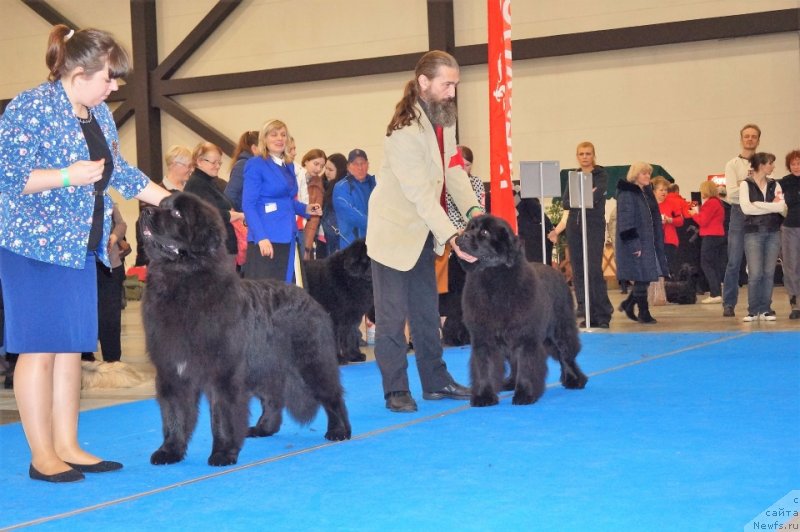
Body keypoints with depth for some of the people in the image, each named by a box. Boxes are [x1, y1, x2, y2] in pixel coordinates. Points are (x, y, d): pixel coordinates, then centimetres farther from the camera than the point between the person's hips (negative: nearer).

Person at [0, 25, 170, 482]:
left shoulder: (100, 114, 11)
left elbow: (121, 171, 19)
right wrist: (69, 176, -24)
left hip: (80, 248, 8)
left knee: (71, 348, 8)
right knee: (40, 348, -4)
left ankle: (67, 447, 14)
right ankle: (42, 455, 2)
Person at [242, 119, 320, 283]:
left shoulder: (288, 167, 17)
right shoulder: (256, 164, -5)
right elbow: (248, 205, -11)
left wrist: (305, 208, 7)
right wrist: (261, 237, -21)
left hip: (287, 238, 7)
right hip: (265, 239, -7)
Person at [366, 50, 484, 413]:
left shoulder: (444, 118, 0)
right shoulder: (404, 129, -25)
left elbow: (453, 169, 0)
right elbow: (420, 193, -28)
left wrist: (472, 209, -15)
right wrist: (451, 237, -31)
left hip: (423, 232, 8)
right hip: (395, 230, -8)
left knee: (427, 312, 14)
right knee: (392, 315, -2)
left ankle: (436, 381, 22)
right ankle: (396, 391, 6)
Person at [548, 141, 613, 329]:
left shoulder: (601, 175, 2)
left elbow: (595, 197, -13)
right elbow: (565, 203, 6)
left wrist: (575, 200, -6)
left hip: (594, 225, -5)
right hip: (574, 226, 5)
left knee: (594, 269, -12)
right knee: (578, 270, 2)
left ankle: (603, 315, -8)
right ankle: (587, 314, 6)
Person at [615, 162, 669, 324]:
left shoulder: (647, 193, 15)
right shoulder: (627, 194, -11)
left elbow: (655, 219, 19)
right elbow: (625, 221, -16)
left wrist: (658, 243, 15)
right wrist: (634, 244, -21)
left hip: (650, 242, 8)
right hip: (636, 243, -8)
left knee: (647, 277, 7)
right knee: (642, 278, -5)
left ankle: (629, 304, 23)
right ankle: (643, 313, 5)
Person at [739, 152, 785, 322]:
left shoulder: (775, 185, 10)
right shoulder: (746, 184, 0)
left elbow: (781, 206, -4)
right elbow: (746, 208, -14)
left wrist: (758, 205, -10)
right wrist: (771, 207, -8)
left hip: (773, 232, 3)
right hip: (753, 232, -3)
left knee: (769, 273, 3)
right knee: (755, 273, -6)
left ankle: (765, 309, 10)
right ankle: (753, 310, 3)